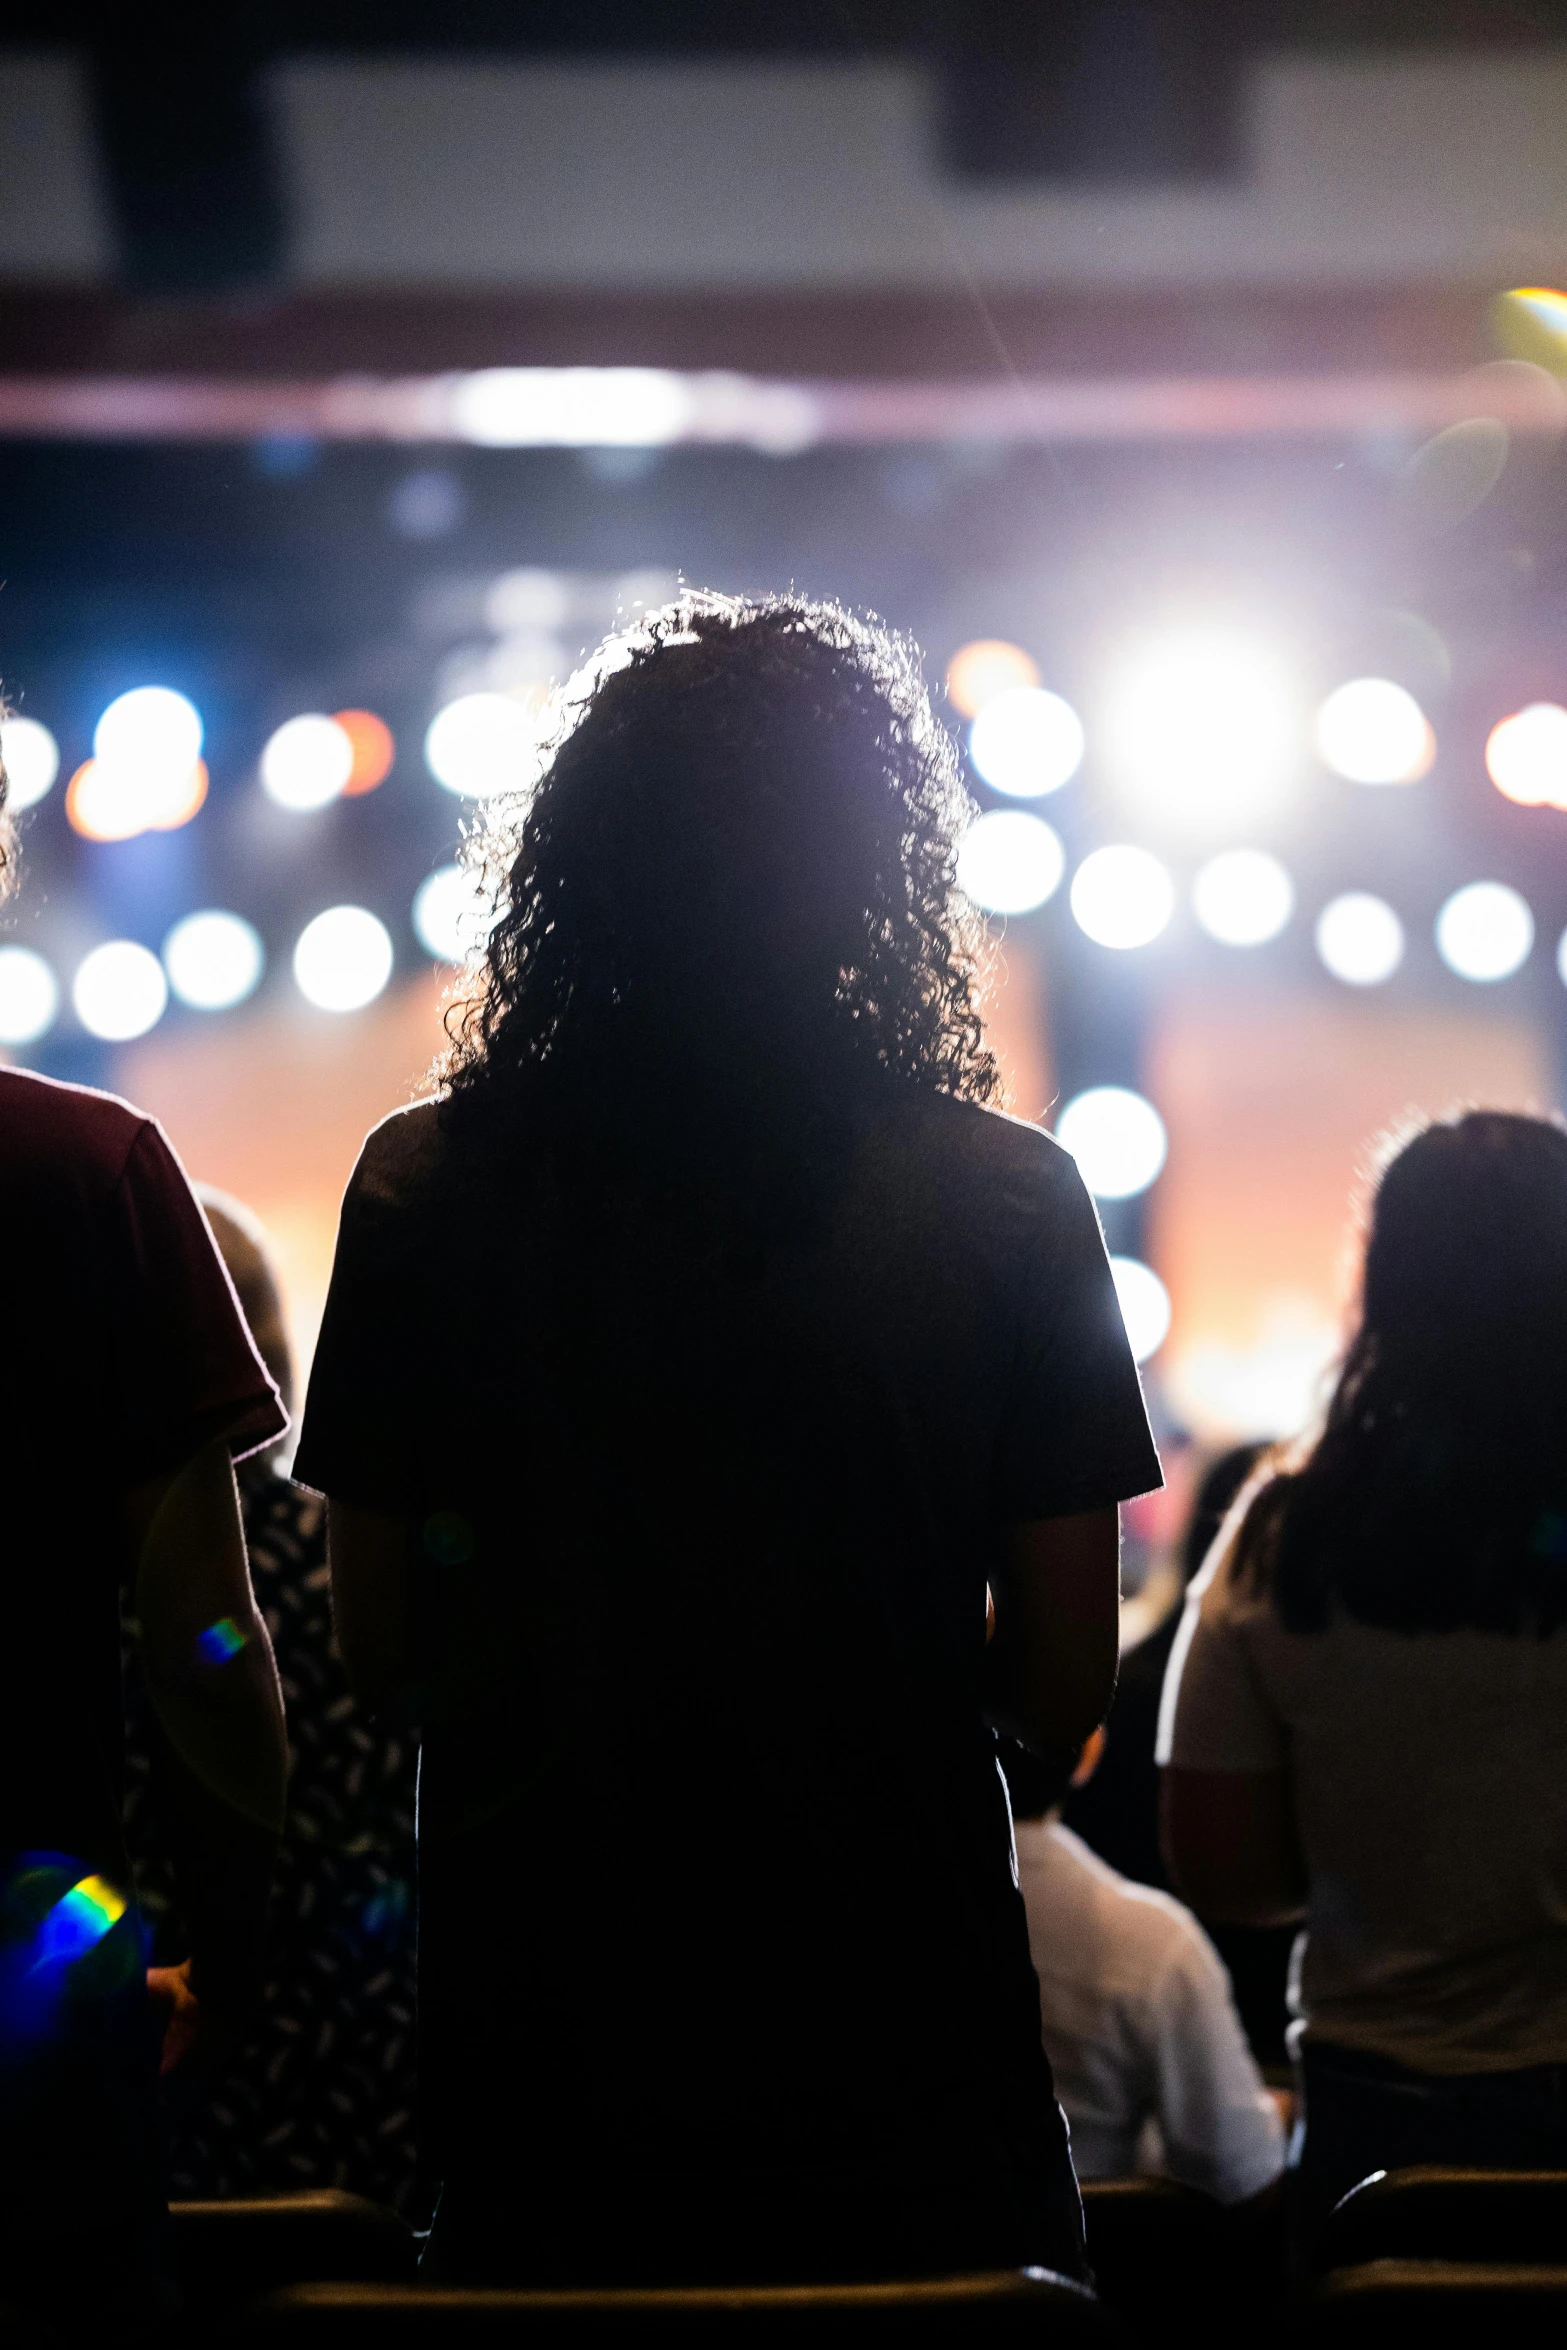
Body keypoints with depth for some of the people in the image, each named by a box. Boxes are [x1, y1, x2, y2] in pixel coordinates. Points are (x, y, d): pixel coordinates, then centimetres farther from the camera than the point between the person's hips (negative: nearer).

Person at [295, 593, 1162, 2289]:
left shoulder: (425, 1188, -5)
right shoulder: (1004, 1199, -9)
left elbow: (382, 1653, 1)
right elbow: (1065, 1681, -5)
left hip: (540, 2047, 1)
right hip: (902, 2054, -1)